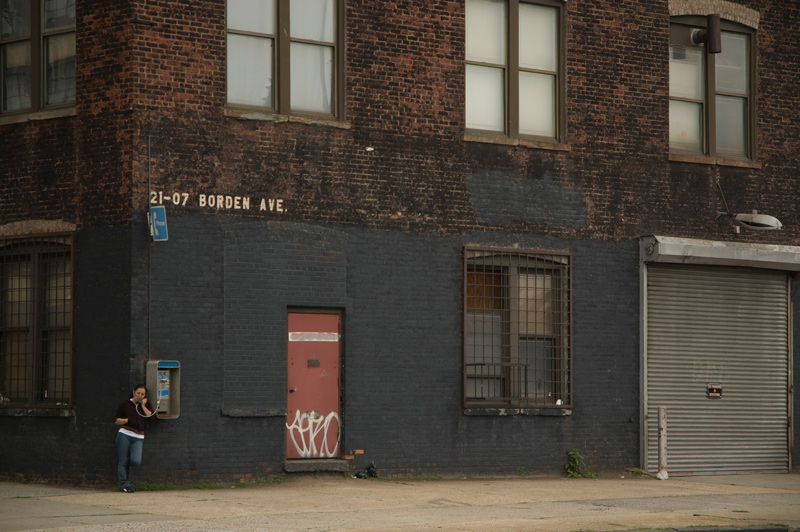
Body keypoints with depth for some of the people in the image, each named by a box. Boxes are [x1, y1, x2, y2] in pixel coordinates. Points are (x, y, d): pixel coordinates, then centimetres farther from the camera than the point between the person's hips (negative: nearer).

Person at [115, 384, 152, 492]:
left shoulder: (144, 406, 19)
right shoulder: (125, 404, 9)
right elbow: (117, 421, 6)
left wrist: (143, 406, 1)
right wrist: (128, 420, -9)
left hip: (138, 438, 2)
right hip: (125, 434, -2)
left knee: (136, 461, -17)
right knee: (123, 461, -5)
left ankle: (125, 466, 15)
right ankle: (125, 485, 3)